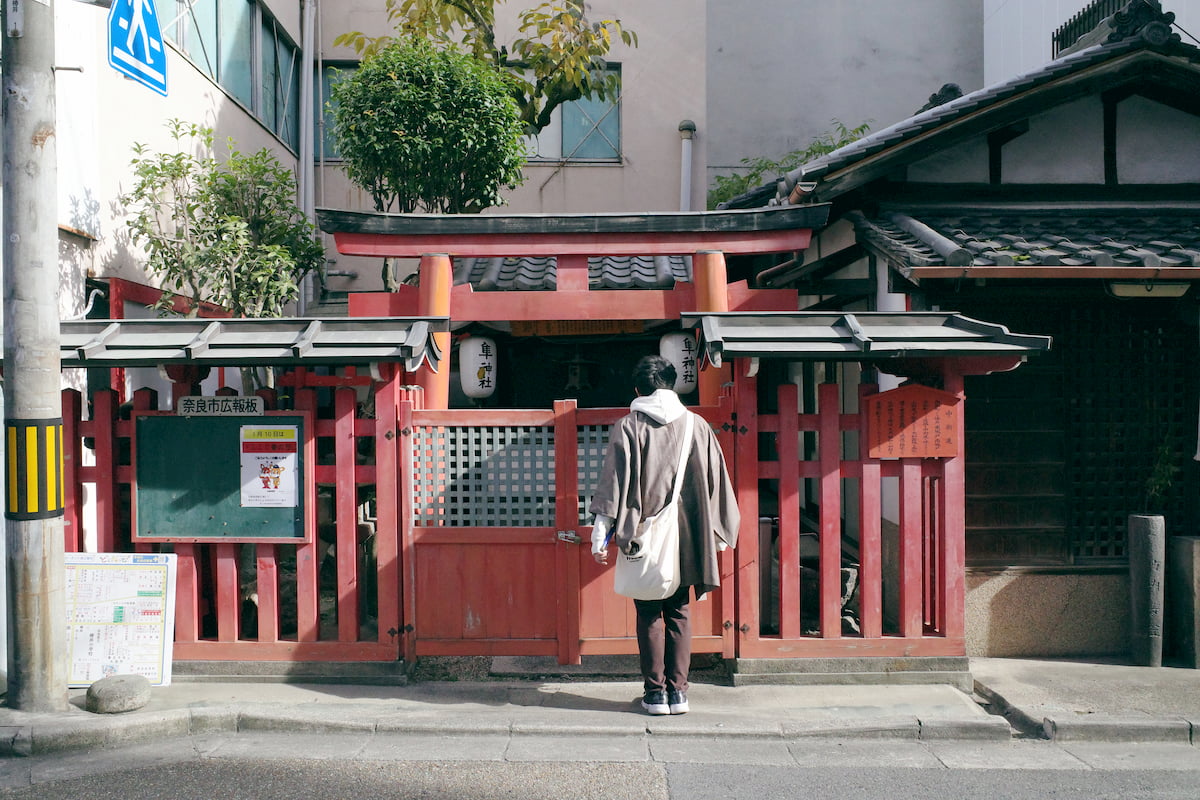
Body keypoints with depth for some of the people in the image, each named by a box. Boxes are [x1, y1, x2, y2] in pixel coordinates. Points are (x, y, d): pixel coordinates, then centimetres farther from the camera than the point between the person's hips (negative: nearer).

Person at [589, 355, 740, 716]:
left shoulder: (628, 427, -4)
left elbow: (613, 483, -7)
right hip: (685, 537, 2)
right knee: (678, 613, 11)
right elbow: (716, 483, 8)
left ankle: (655, 692, 8)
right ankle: (678, 690, 10)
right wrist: (719, 533, 17)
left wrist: (601, 535, -4)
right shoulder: (697, 426, 3)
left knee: (649, 615, 6)